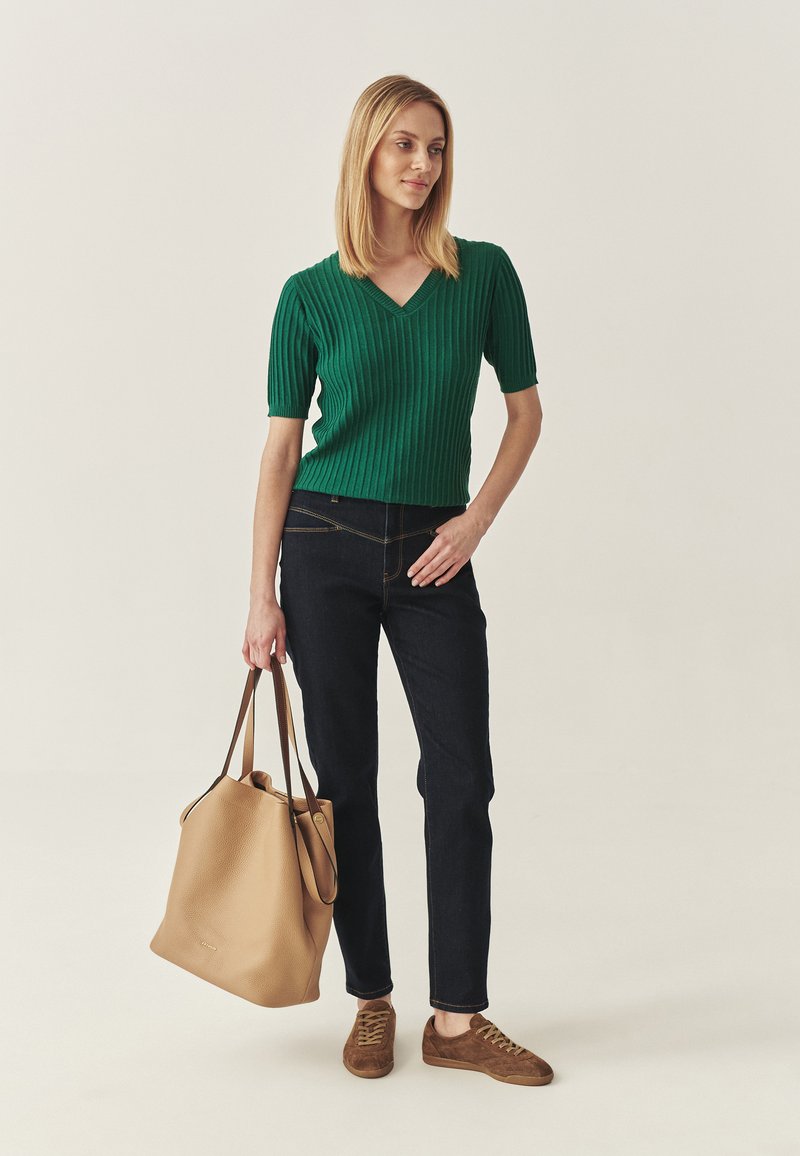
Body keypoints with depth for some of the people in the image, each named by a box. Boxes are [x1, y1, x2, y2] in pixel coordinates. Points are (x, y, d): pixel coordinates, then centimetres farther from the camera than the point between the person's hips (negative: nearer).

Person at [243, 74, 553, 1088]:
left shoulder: (485, 272, 3)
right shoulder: (311, 294, 1)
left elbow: (526, 408, 8)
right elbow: (281, 444, 1)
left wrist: (476, 519, -6)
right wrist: (260, 594, -3)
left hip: (434, 554, 1)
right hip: (327, 546, -1)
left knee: (460, 779, -2)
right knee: (346, 777, 5)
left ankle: (457, 1019, 11)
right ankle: (371, 999, 22)